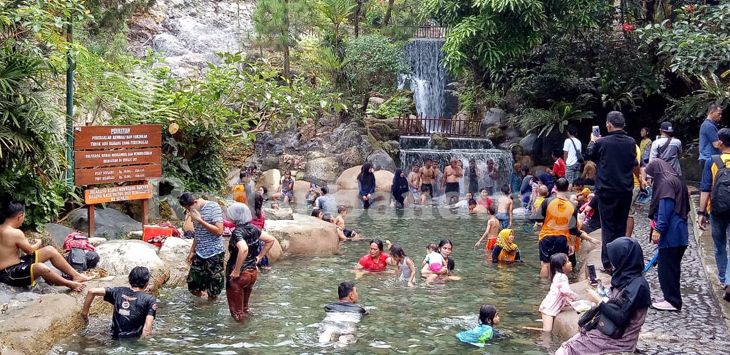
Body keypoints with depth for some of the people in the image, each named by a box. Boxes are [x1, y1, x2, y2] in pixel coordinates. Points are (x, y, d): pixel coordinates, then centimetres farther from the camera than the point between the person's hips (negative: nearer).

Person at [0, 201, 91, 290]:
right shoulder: (15, 233, -22)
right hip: (9, 274, -11)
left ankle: (76, 276, 9)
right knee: (41, 267, -38)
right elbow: (30, 250, -7)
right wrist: (38, 243, 11)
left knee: (50, 250, 8)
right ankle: (70, 284, -16)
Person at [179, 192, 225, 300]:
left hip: (214, 254, -7)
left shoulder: (213, 207, -11)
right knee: (193, 288, 6)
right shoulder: (196, 211, 9)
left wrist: (200, 220, -19)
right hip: (199, 254, 7)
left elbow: (219, 231, -18)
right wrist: (192, 251, 17)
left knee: (212, 294, 0)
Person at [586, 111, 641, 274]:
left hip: (607, 191, -3)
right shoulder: (631, 143, -1)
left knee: (608, 227, 2)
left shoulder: (602, 142, -13)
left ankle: (608, 264, -1)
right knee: (621, 227, 14)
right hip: (626, 190, 4)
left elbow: (590, 155, 8)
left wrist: (592, 141, 26)